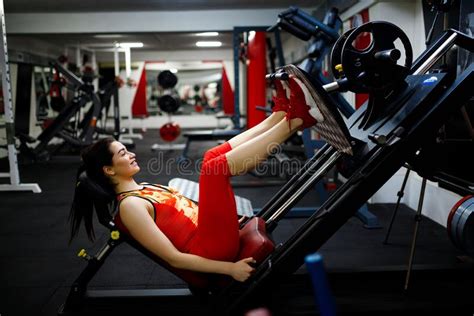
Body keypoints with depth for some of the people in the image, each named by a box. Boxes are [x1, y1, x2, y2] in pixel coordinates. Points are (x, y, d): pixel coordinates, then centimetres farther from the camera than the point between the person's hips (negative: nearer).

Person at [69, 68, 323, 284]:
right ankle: (296, 118, -20)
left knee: (214, 157, 7)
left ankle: (281, 114, -8)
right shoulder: (130, 205, -12)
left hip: (210, 234, 10)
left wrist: (227, 215, 22)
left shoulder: (140, 191, 16)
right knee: (215, 167, -26)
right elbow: (174, 258, -17)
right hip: (214, 248, -10)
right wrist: (230, 268, -22)